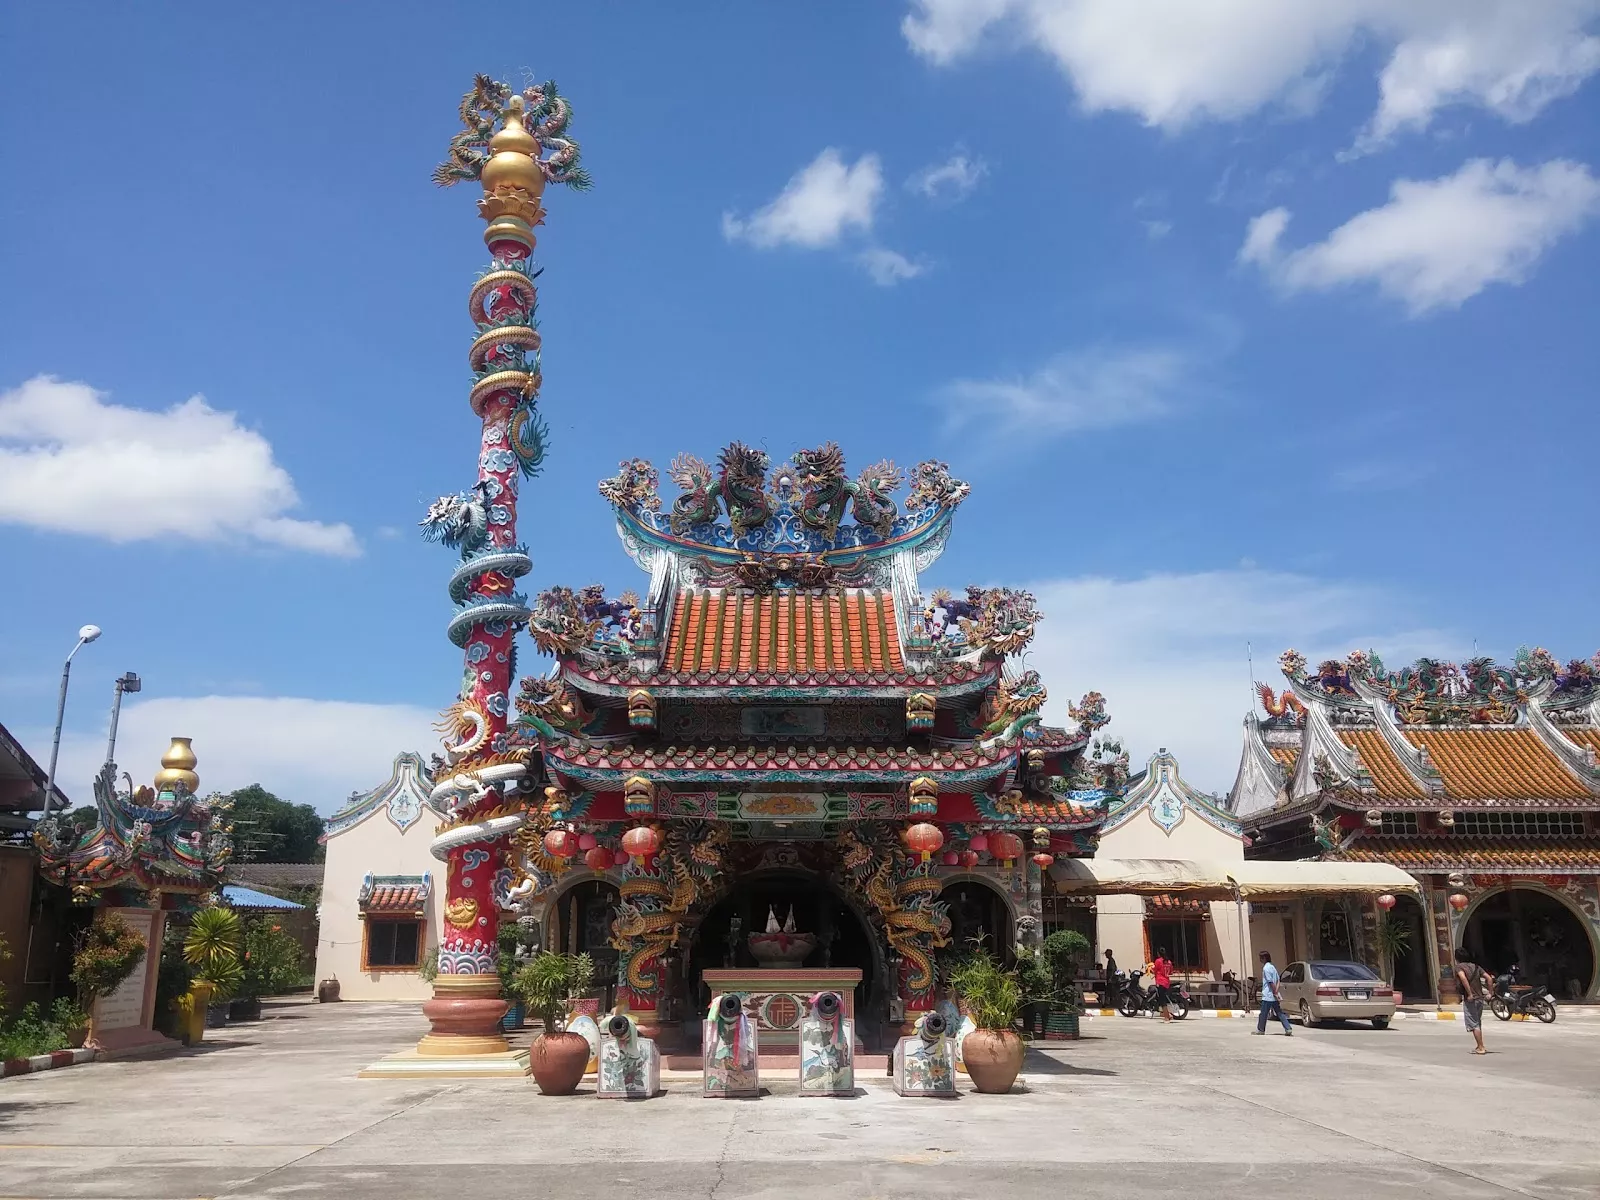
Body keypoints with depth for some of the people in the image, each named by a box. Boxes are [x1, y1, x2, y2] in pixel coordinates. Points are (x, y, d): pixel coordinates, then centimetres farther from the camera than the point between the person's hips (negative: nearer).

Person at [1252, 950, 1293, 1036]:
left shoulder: (1266, 968, -16)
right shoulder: (1272, 967, 13)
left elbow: (1271, 982, -20)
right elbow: (1278, 981, 12)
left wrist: (1275, 994, -18)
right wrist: (1276, 993, 4)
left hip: (1267, 996, -8)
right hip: (1274, 996, 8)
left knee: (1263, 1014, 5)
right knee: (1280, 1013, 7)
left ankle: (1260, 1030, 15)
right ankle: (1288, 1030, -1)